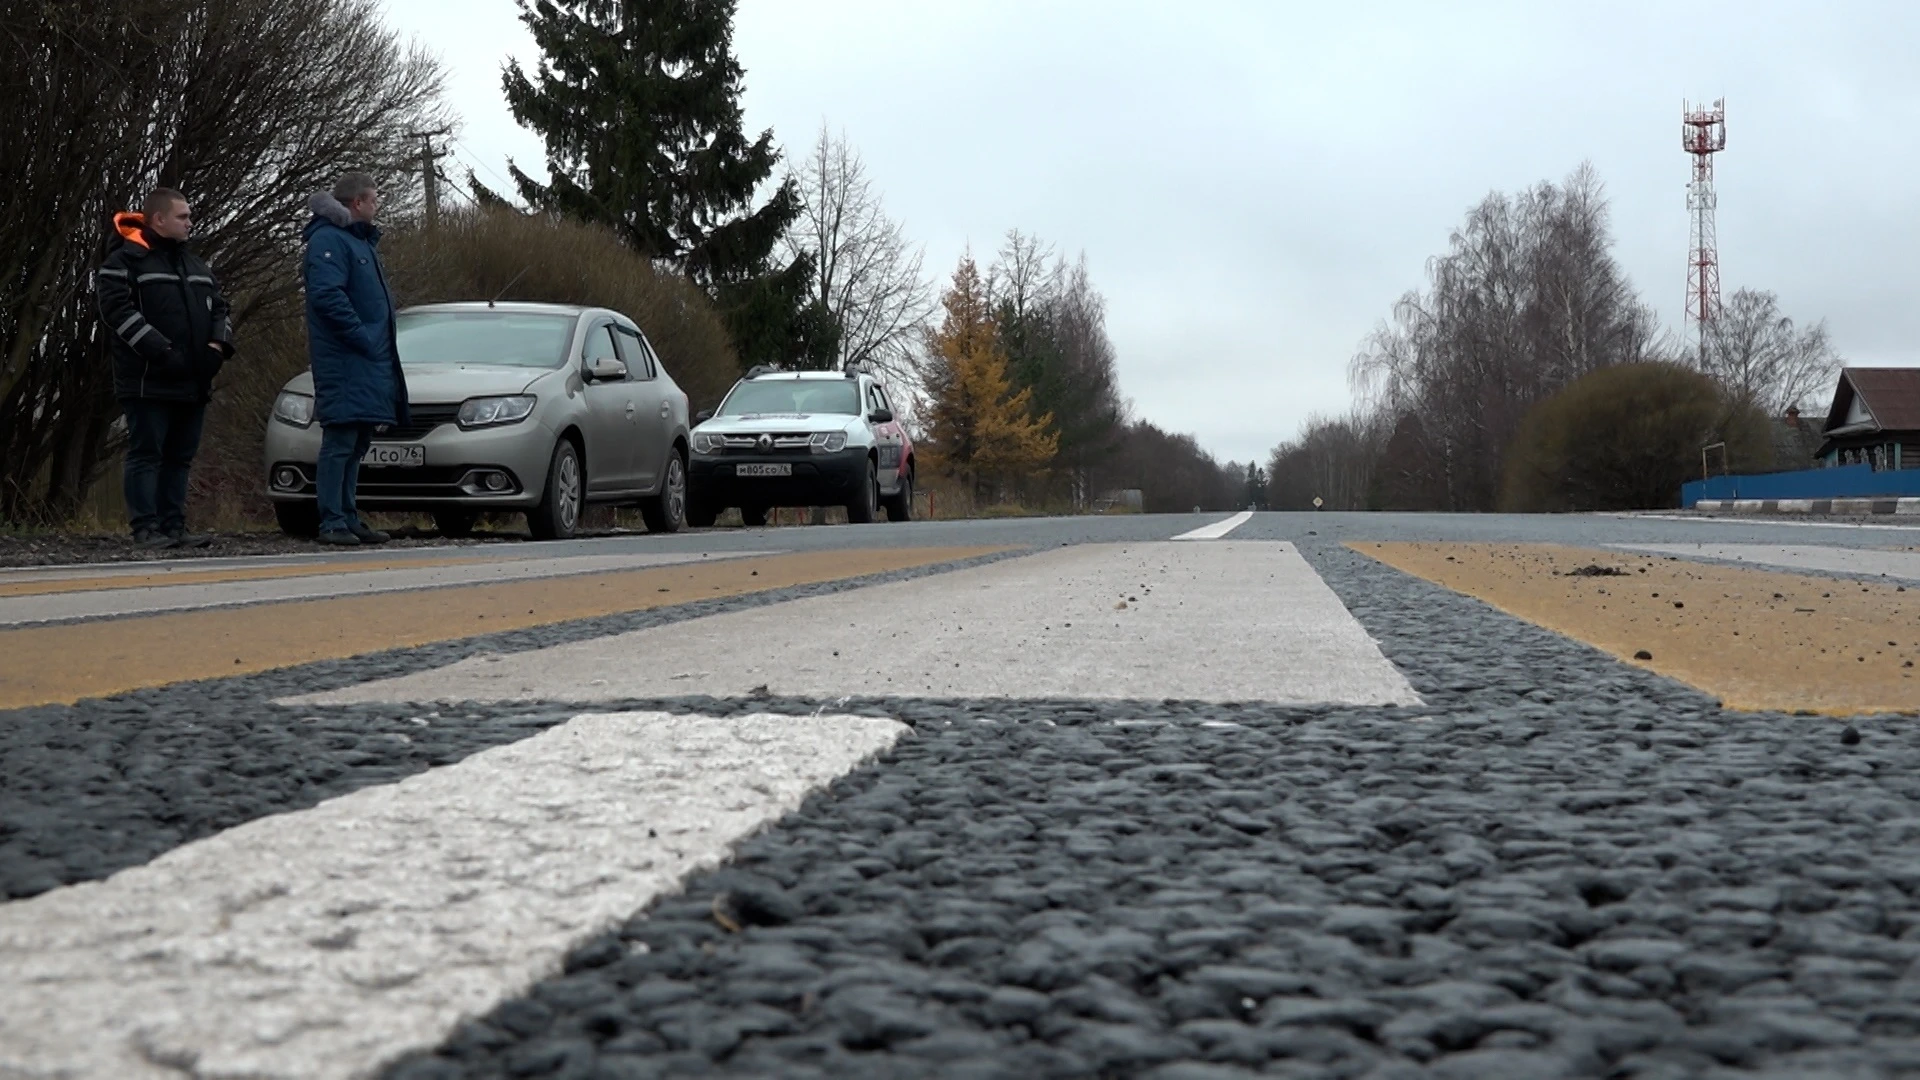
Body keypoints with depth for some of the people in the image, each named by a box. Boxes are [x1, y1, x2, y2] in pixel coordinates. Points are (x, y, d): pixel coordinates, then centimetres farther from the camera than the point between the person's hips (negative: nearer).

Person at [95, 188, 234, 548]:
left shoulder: (195, 264, 21)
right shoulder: (123, 261, -3)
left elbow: (219, 307, 21)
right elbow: (117, 310, -14)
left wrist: (218, 344, 0)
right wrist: (162, 351, -21)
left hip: (194, 382, 7)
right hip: (148, 382, -7)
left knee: (180, 457, 9)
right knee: (146, 454, -5)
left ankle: (174, 526, 13)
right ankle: (146, 528, -4)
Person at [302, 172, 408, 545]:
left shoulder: (362, 240, 22)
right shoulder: (329, 240, -10)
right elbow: (327, 294, -22)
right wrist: (361, 337, -21)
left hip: (370, 364, 10)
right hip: (344, 363, -10)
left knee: (356, 445, 12)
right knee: (339, 442, -9)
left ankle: (349, 518, 18)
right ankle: (332, 522, -8)